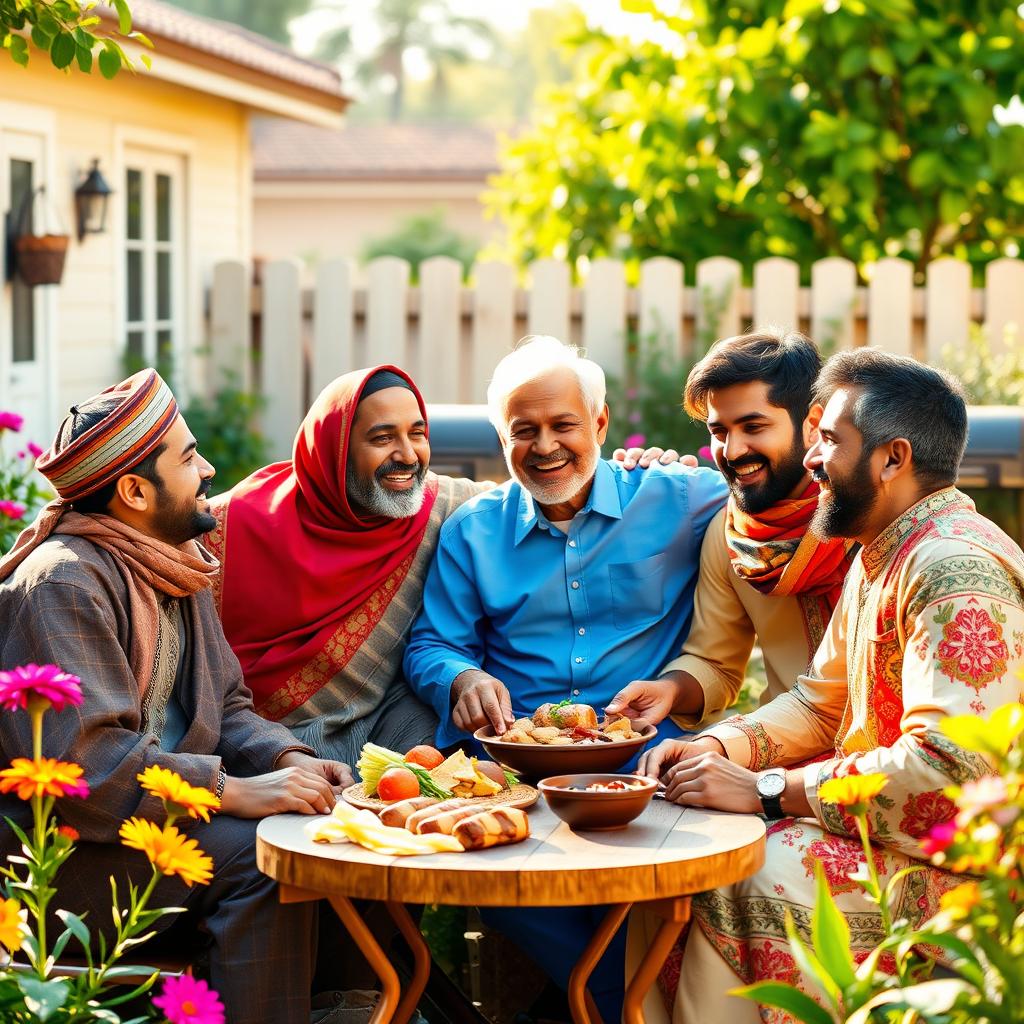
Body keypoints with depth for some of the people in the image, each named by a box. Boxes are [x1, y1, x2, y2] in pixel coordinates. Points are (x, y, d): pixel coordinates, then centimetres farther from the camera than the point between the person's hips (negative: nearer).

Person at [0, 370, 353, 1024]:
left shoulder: (177, 569, 13)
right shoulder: (63, 584, -18)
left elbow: (225, 707, 14)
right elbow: (82, 755, -28)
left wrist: (286, 758, -7)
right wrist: (235, 791, -29)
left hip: (162, 807, 9)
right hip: (66, 842, -9)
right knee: (258, 854, -25)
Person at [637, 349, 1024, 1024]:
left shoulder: (959, 571, -21)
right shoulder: (879, 557, 14)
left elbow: (949, 769, -30)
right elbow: (821, 704, 18)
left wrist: (768, 789, -25)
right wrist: (717, 747, -2)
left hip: (956, 861, -10)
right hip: (872, 826, 10)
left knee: (742, 879, -24)